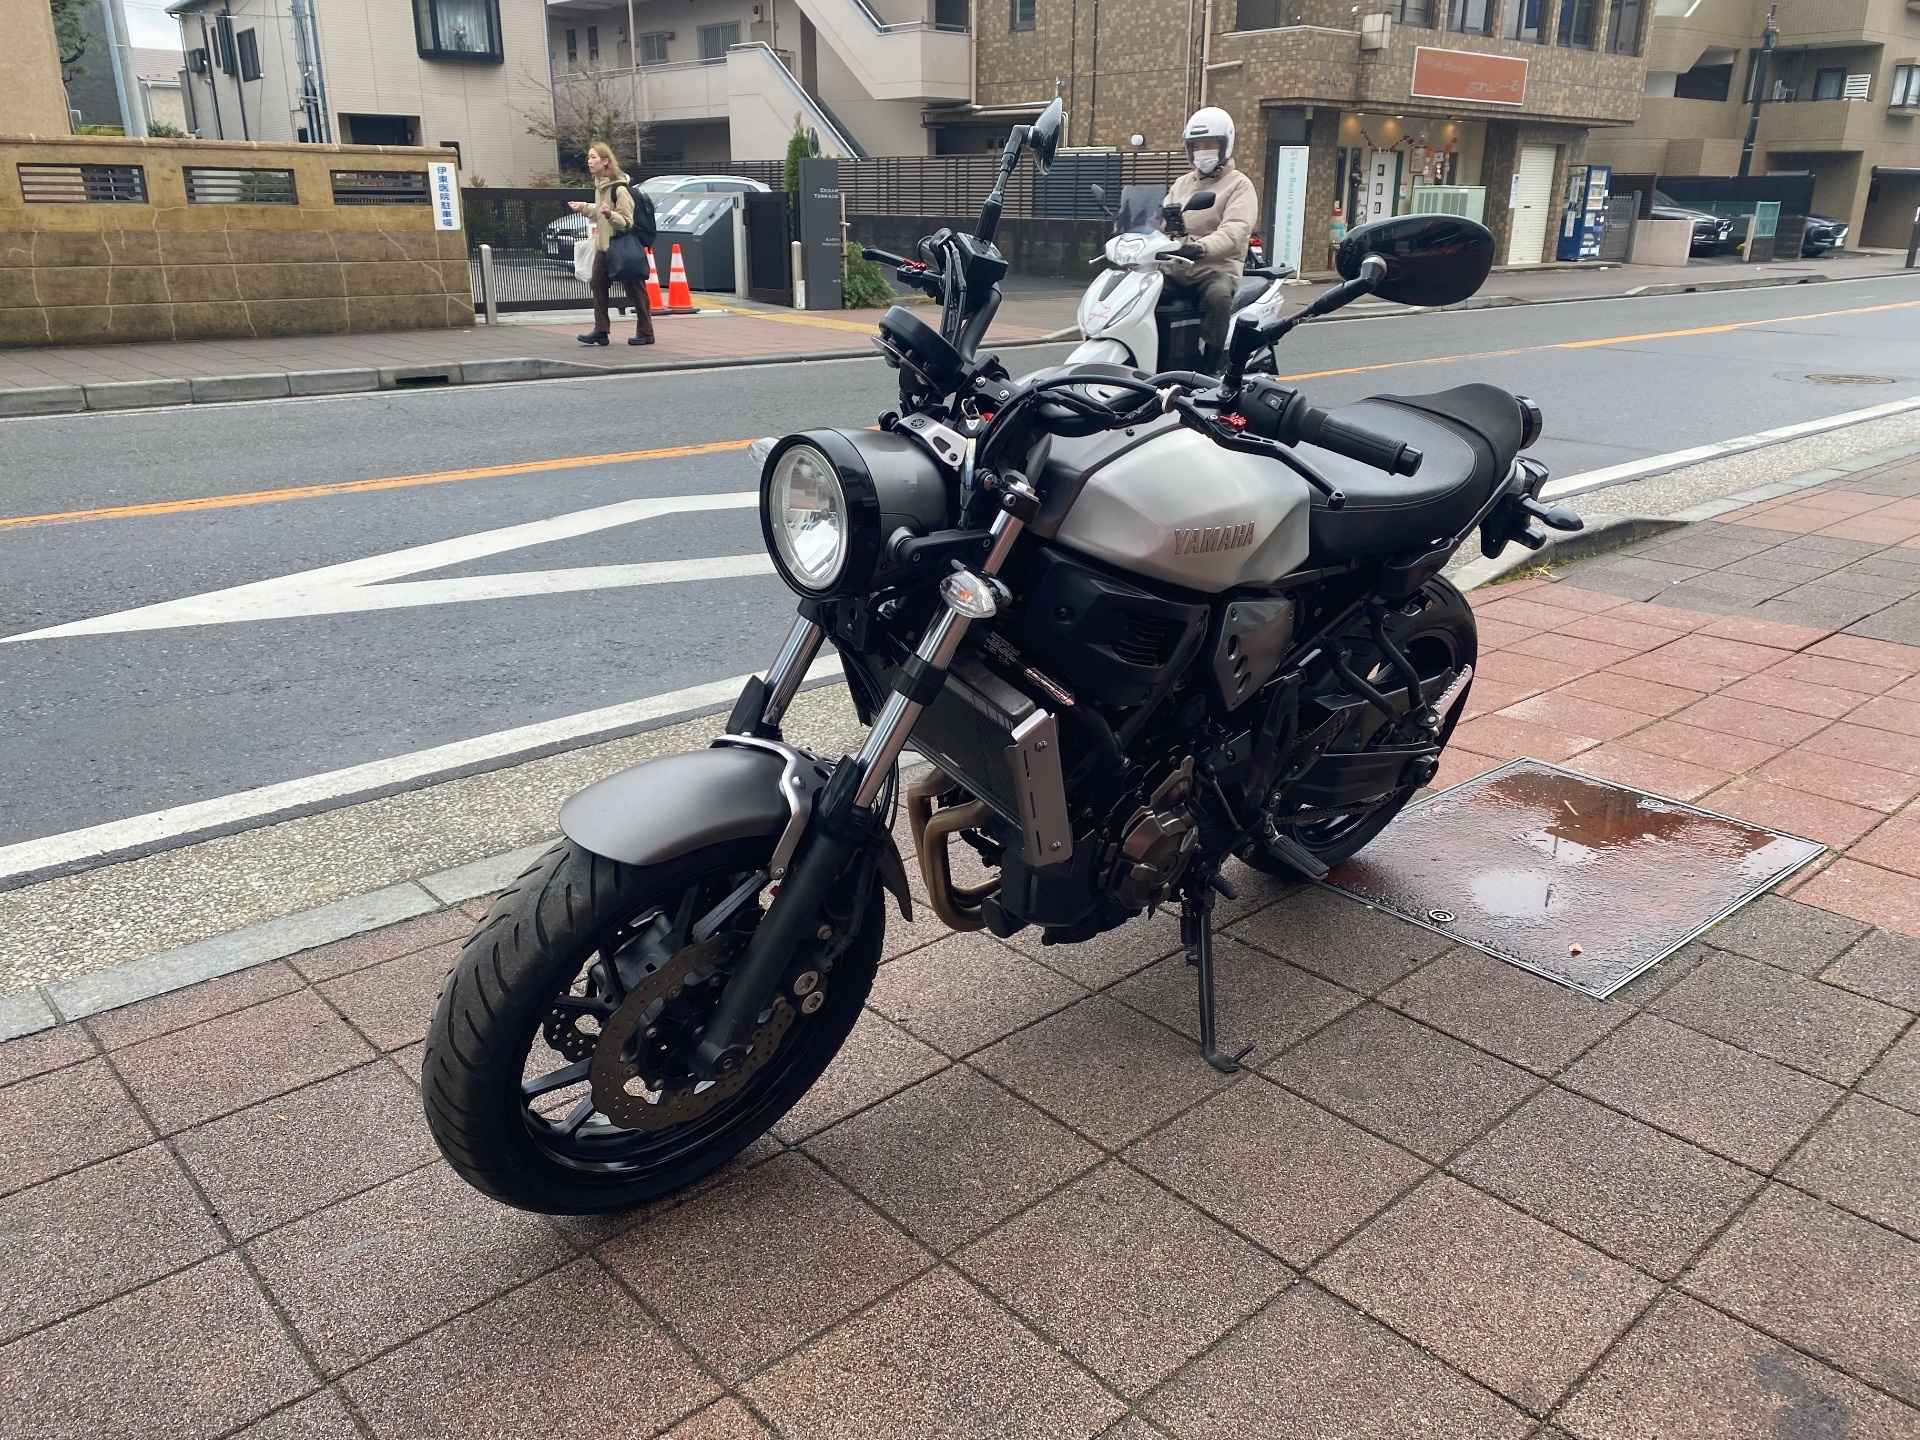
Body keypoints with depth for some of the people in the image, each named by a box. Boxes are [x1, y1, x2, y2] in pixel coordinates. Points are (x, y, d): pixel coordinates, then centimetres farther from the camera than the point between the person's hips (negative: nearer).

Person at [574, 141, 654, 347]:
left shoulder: (619, 188, -18)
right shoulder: (599, 184, 9)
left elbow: (627, 223, -19)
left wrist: (609, 214, -34)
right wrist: (584, 207, 16)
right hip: (602, 245, 9)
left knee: (635, 289, 0)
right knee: (598, 284, 3)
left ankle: (645, 333, 8)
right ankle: (601, 330, 6)